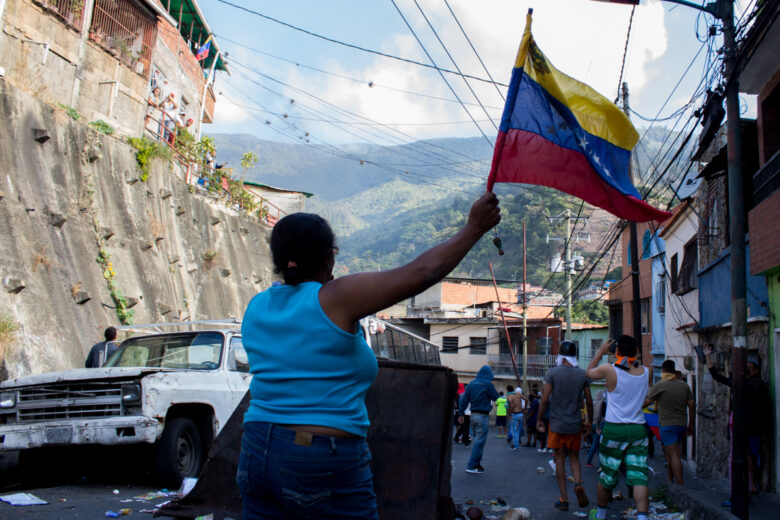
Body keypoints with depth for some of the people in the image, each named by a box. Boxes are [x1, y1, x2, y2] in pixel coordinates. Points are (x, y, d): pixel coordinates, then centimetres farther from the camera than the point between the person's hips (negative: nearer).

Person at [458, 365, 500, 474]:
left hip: (473, 415, 7)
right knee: (479, 441, -3)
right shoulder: (487, 384, -12)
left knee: (477, 440, 18)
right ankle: (471, 466, -4)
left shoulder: (471, 384, 7)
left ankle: (476, 464, 21)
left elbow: (464, 400, 7)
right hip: (483, 416, -7)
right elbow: (495, 397, -1)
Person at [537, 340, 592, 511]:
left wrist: (539, 420, 3)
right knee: (574, 457, 16)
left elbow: (545, 399, -8)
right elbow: (589, 402, 3)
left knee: (559, 459, 6)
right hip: (575, 424, 2)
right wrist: (589, 421, 17)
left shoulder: (553, 373, -7)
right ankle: (578, 483, -11)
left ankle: (564, 499, 7)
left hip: (557, 424, -2)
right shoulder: (583, 374, 0)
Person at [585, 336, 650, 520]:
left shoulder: (609, 369, -10)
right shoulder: (644, 372, 1)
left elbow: (589, 372, 10)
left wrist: (600, 352, 19)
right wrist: (633, 359, 25)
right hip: (638, 429, 2)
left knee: (607, 475, 12)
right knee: (639, 476, -2)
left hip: (614, 429, -2)